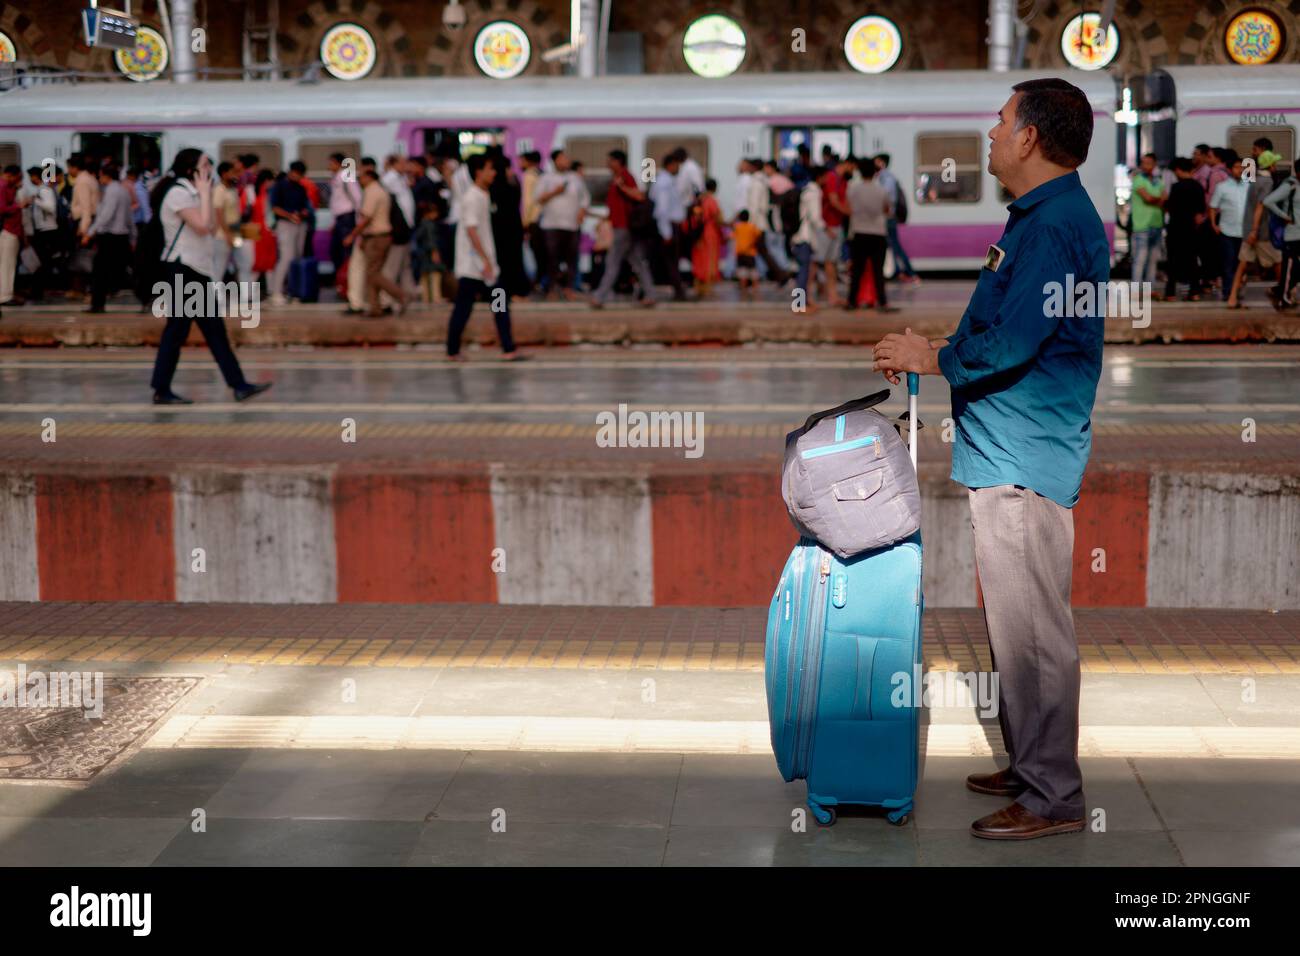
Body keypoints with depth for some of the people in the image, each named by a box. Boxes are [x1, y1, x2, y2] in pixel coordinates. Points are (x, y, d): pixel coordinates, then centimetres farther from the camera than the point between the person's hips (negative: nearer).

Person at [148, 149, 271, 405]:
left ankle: (239, 385, 8)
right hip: (181, 270, -10)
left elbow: (211, 228, 14)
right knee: (177, 331, -5)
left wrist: (206, 194, 9)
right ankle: (161, 390, 2)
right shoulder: (178, 193, -12)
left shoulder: (191, 194, 18)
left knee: (215, 330, 7)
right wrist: (205, 193, -13)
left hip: (195, 271, 10)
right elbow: (202, 225, -23)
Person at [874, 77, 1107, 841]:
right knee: (1021, 625, 17)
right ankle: (1033, 767, 28)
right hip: (1009, 454, 11)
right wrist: (934, 350, 10)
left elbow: (1012, 342, -23)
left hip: (1025, 461, -11)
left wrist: (935, 359, -7)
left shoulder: (1056, 224, -17)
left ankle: (1053, 798, 3)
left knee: (1032, 630, -5)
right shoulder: (1043, 217, 17)